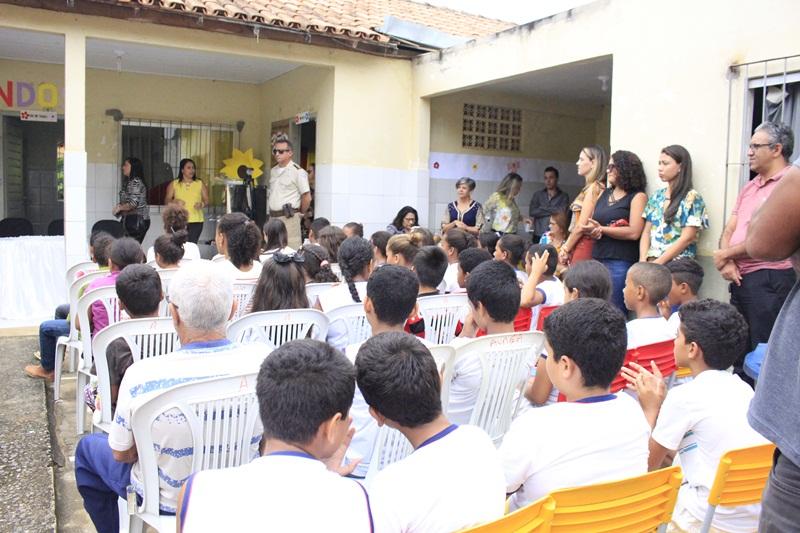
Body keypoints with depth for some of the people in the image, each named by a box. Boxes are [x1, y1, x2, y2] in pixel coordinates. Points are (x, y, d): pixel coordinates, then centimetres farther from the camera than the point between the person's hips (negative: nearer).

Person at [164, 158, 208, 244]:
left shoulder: (200, 184, 11)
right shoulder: (174, 184, 9)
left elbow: (206, 200, 10)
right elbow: (166, 201, 9)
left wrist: (202, 204, -12)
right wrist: (174, 201, -13)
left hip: (196, 221, 0)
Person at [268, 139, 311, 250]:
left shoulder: (297, 171, -8)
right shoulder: (273, 171, 15)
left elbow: (307, 197, -8)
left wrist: (300, 213, 2)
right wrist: (269, 213, 14)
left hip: (289, 218, -7)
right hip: (273, 217, 7)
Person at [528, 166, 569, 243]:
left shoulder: (563, 196, 7)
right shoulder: (537, 195, 13)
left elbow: (561, 211, -10)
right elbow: (532, 212, -1)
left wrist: (543, 208, -1)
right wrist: (553, 211, -1)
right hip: (539, 236, 2)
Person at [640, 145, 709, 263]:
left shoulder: (692, 198, -1)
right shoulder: (656, 196, 14)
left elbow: (687, 238, -9)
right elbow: (646, 232, 12)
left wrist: (657, 263, -13)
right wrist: (643, 260, -3)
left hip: (678, 264, -4)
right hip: (652, 262, 4)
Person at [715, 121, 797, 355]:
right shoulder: (749, 188, 17)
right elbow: (729, 230, 13)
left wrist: (725, 254, -5)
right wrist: (728, 263, -6)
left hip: (769, 280, -8)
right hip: (740, 278, 8)